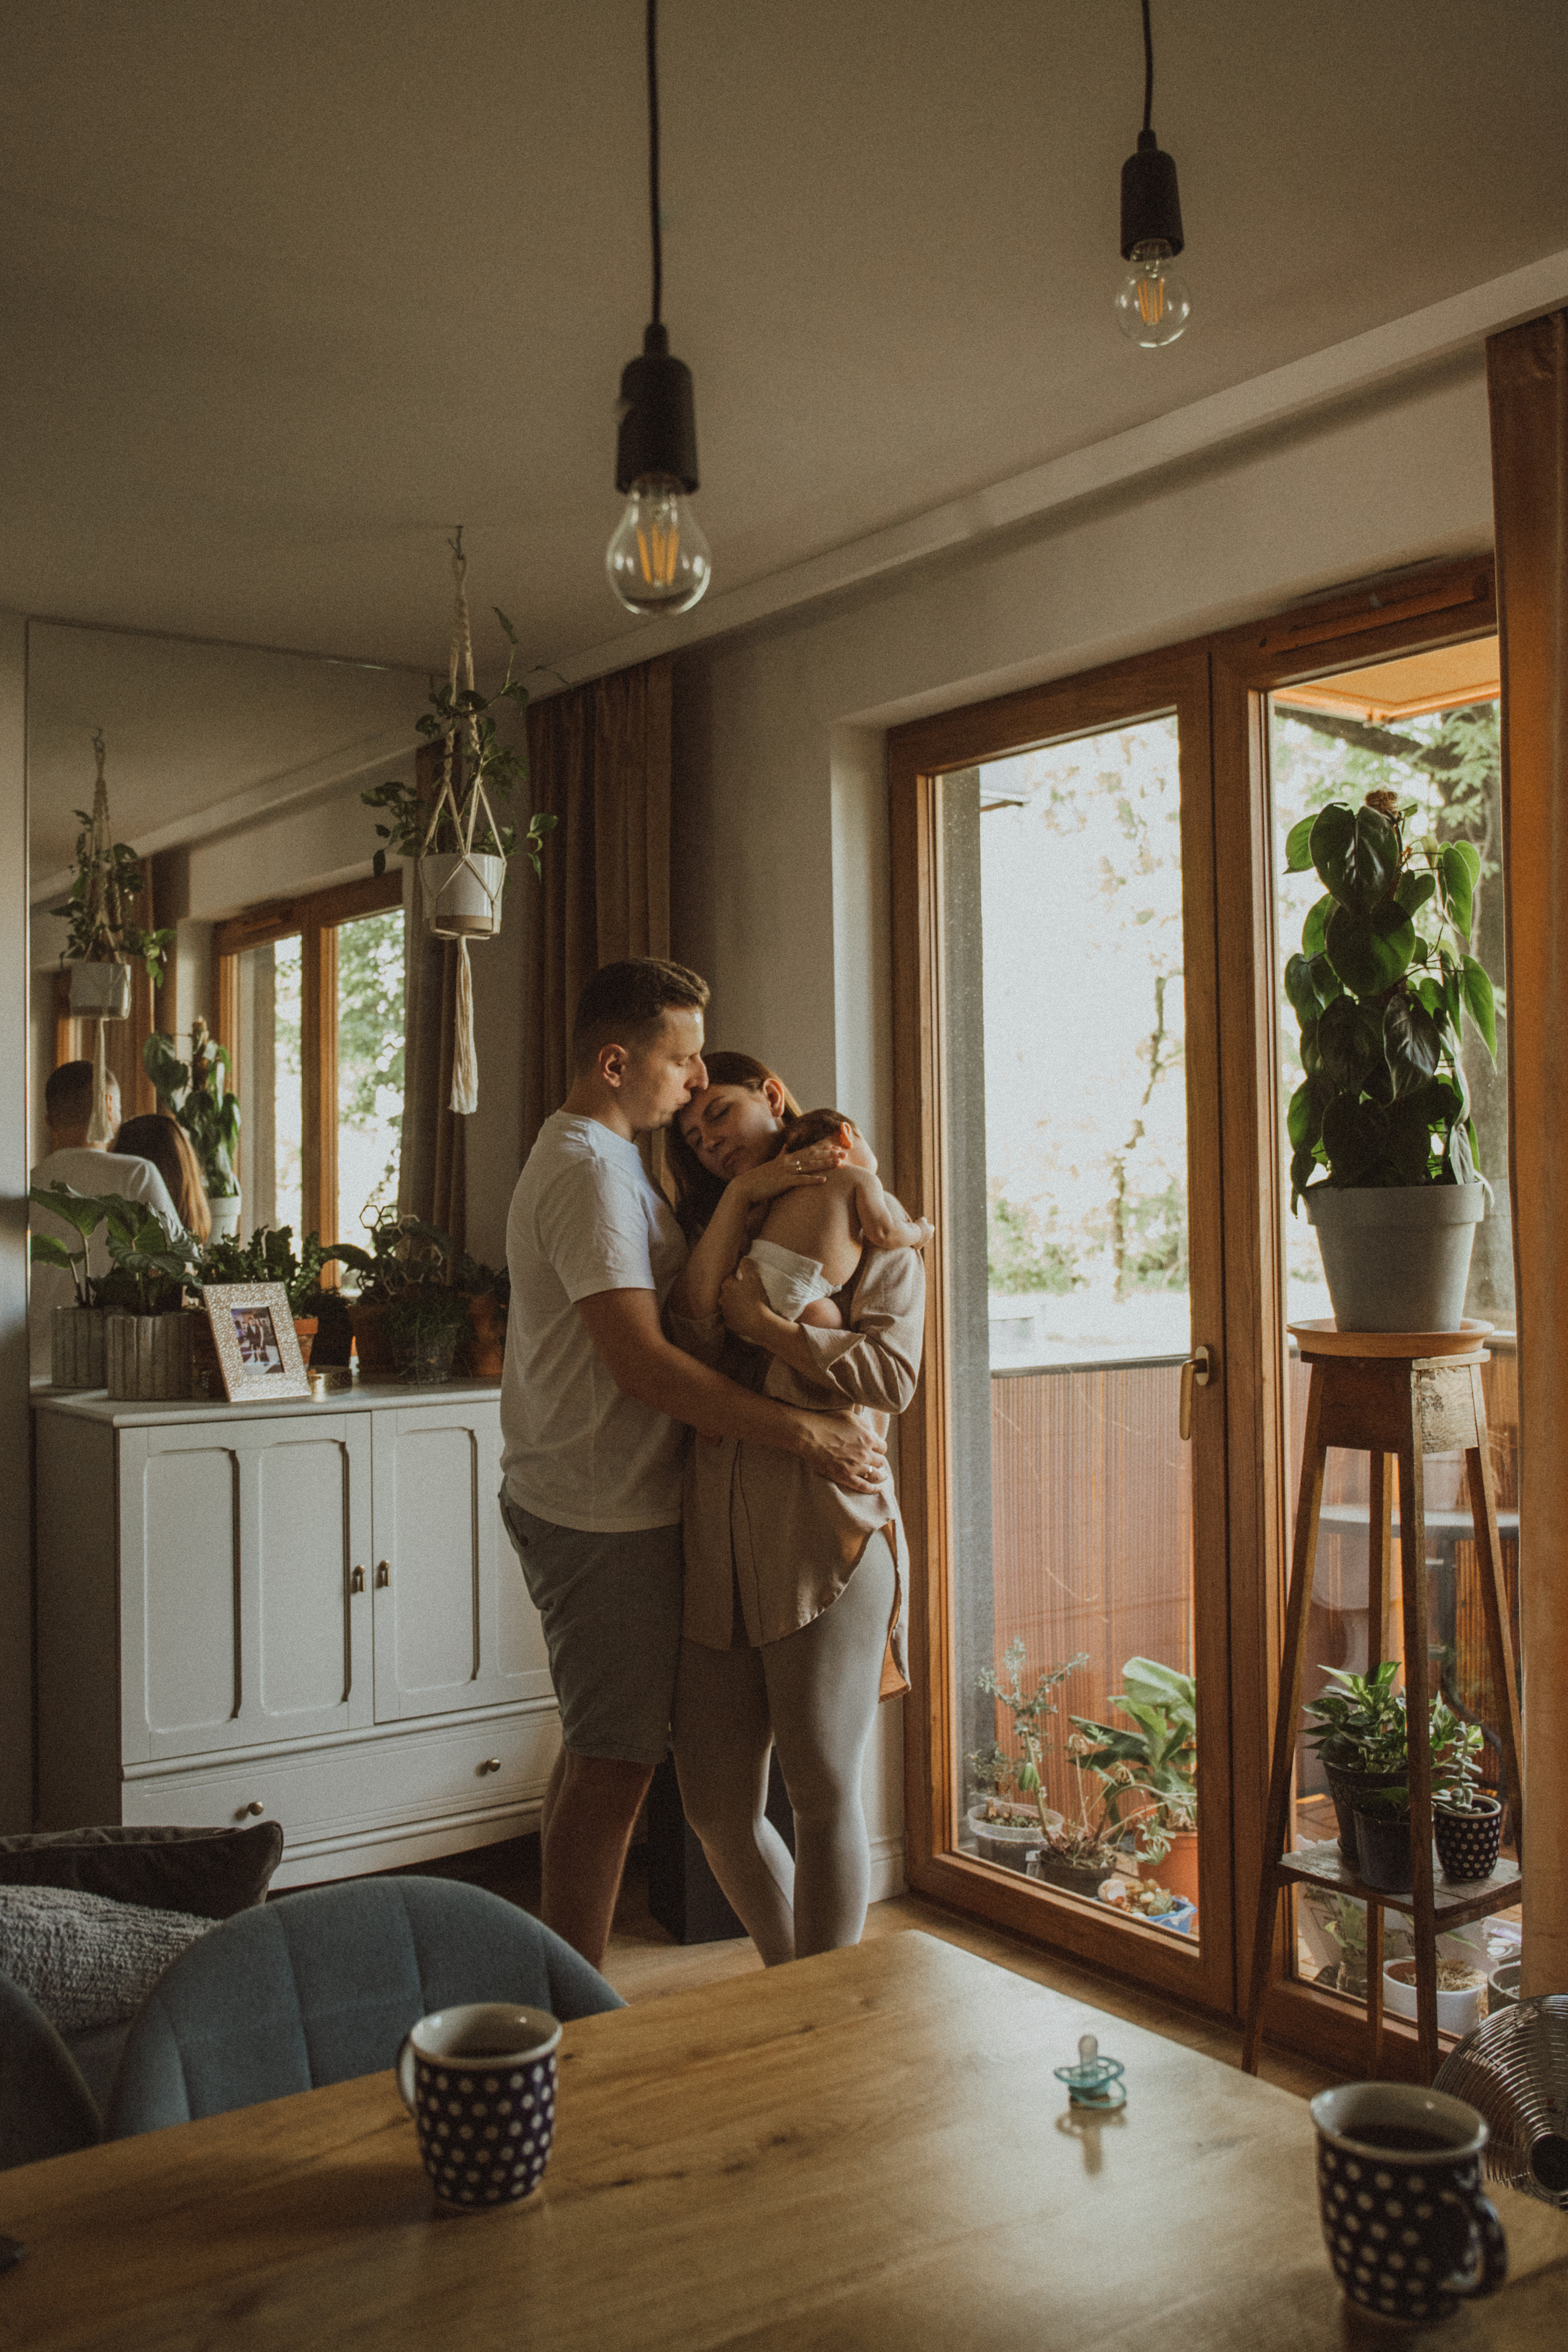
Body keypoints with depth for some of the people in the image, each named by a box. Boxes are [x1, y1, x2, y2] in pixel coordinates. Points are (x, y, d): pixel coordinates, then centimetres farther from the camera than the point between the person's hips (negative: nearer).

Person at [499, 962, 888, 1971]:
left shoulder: (592, 1158, 17)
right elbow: (641, 1362, -26)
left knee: (597, 1755, 17)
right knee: (616, 1765, -4)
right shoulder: (592, 1170, -18)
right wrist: (802, 1433, -25)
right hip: (608, 1511, -11)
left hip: (575, 1501, 11)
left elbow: (685, 1276, 10)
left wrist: (752, 1190, -5)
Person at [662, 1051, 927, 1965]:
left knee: (824, 1794, 0)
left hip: (826, 1528, -5)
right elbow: (688, 1333, 0)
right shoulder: (725, 1231, 22)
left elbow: (890, 1373, -9)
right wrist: (738, 1199, -1)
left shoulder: (870, 1223, 5)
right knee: (716, 1806, 8)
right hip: (721, 1544, 5)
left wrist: (762, 1323, -6)